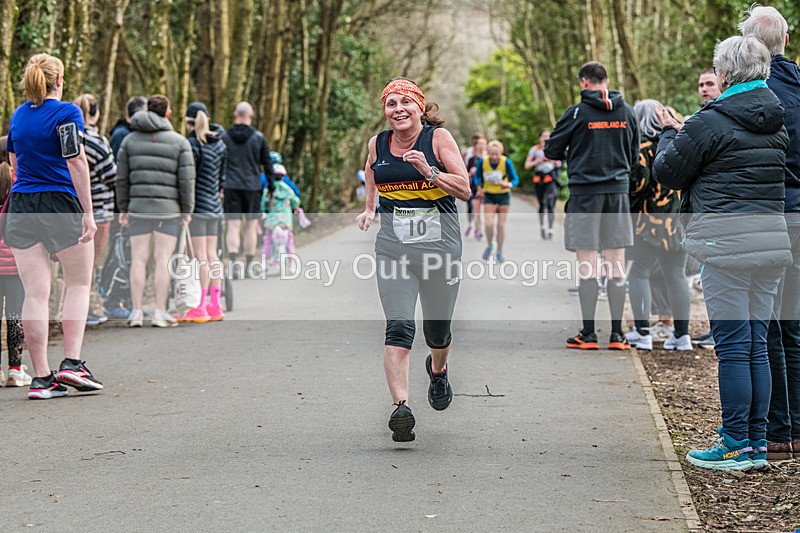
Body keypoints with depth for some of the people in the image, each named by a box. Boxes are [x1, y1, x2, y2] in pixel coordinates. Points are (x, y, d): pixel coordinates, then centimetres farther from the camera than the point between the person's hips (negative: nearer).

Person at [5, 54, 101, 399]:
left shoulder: (18, 115, 13)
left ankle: (41, 377, 2)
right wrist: (88, 212, -15)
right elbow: (76, 163, -15)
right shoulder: (66, 112, -7)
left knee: (35, 294, 3)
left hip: (20, 207, 5)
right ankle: (71, 363, -1)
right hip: (60, 206, -5)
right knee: (79, 284, 10)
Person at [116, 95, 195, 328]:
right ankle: (160, 312, -1)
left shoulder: (130, 140, 6)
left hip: (138, 206, 2)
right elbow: (186, 180, -5)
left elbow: (122, 178, 6)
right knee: (163, 258, 0)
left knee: (138, 258, 3)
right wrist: (187, 210, 2)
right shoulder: (180, 142, -1)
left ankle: (136, 311, 2)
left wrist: (123, 208, 12)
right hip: (168, 208, -2)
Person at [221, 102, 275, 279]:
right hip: (252, 186, 0)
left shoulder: (224, 137, 2)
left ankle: (233, 261, -20)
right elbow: (266, 162, 3)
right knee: (251, 225, 9)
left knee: (233, 226, -2)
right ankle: (248, 265, 13)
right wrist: (271, 183, 13)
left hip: (231, 186, 0)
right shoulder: (259, 137, -1)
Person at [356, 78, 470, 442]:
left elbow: (465, 190, -8)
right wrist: (369, 208, 21)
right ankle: (401, 406, -25)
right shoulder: (377, 144, 5)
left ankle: (438, 369, 47)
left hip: (440, 245, -1)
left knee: (438, 330, 12)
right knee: (398, 328, -17)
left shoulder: (438, 137, -4)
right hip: (393, 247, 1)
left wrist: (429, 171, -20)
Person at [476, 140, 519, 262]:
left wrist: (509, 185, -38)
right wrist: (479, 185, -20)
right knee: (488, 224, -11)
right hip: (489, 196, 1)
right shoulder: (483, 162, -16)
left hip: (503, 195, -1)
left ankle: (500, 251, 21)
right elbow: (477, 176, 1)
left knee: (501, 225, 2)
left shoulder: (506, 162, -20)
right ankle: (490, 245, 18)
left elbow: (515, 179, -16)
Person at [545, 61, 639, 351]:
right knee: (616, 262, 5)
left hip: (585, 192, -4)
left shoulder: (576, 113, -8)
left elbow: (551, 150, 0)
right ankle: (617, 334, 6)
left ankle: (588, 334, 1)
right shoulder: (626, 113, 5)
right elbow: (634, 156, 14)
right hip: (618, 191, 4)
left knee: (587, 263, 0)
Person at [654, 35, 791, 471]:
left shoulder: (710, 122, -9)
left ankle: (737, 447, 1)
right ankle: (757, 443, 15)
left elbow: (667, 172, 0)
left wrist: (670, 134, 19)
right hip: (772, 239, 7)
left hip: (726, 243, -7)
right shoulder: (776, 123, 13)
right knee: (757, 344, 11)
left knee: (732, 345, -3)